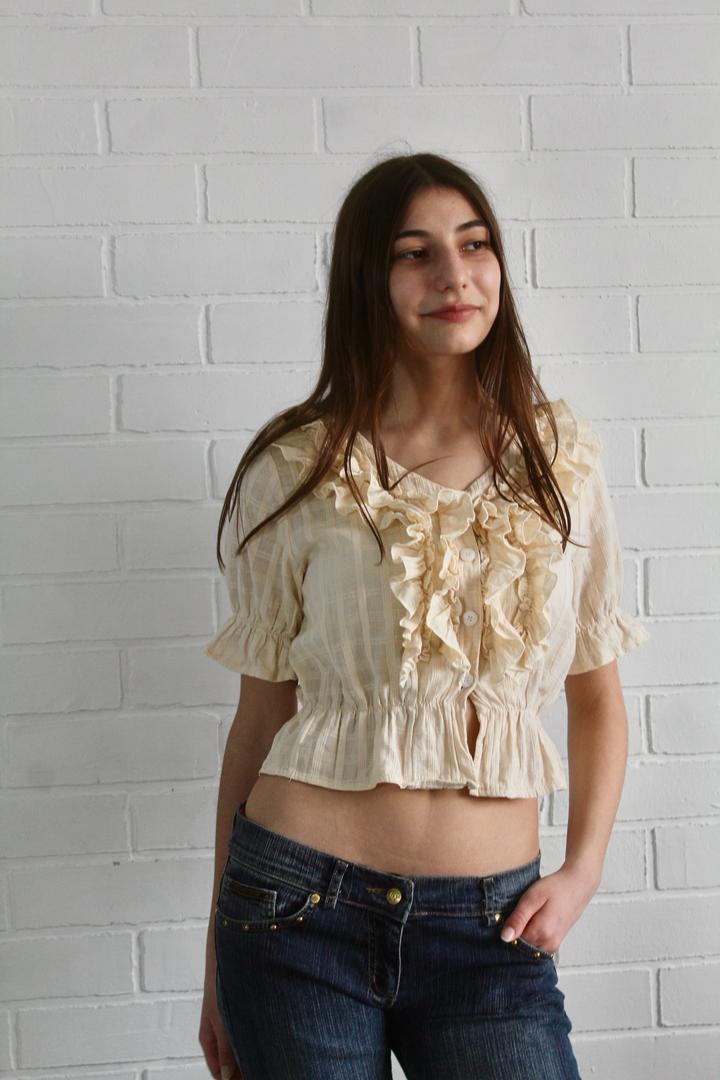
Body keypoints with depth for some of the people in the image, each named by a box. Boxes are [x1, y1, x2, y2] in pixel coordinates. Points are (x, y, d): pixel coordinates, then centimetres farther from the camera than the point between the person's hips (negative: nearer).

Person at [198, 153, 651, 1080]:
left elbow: (597, 695, 12)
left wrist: (582, 871, -1)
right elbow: (261, 711, 3)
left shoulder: (561, 455, 4)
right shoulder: (298, 471, -1)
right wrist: (220, 949, 7)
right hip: (303, 907, -1)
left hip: (488, 928, 2)